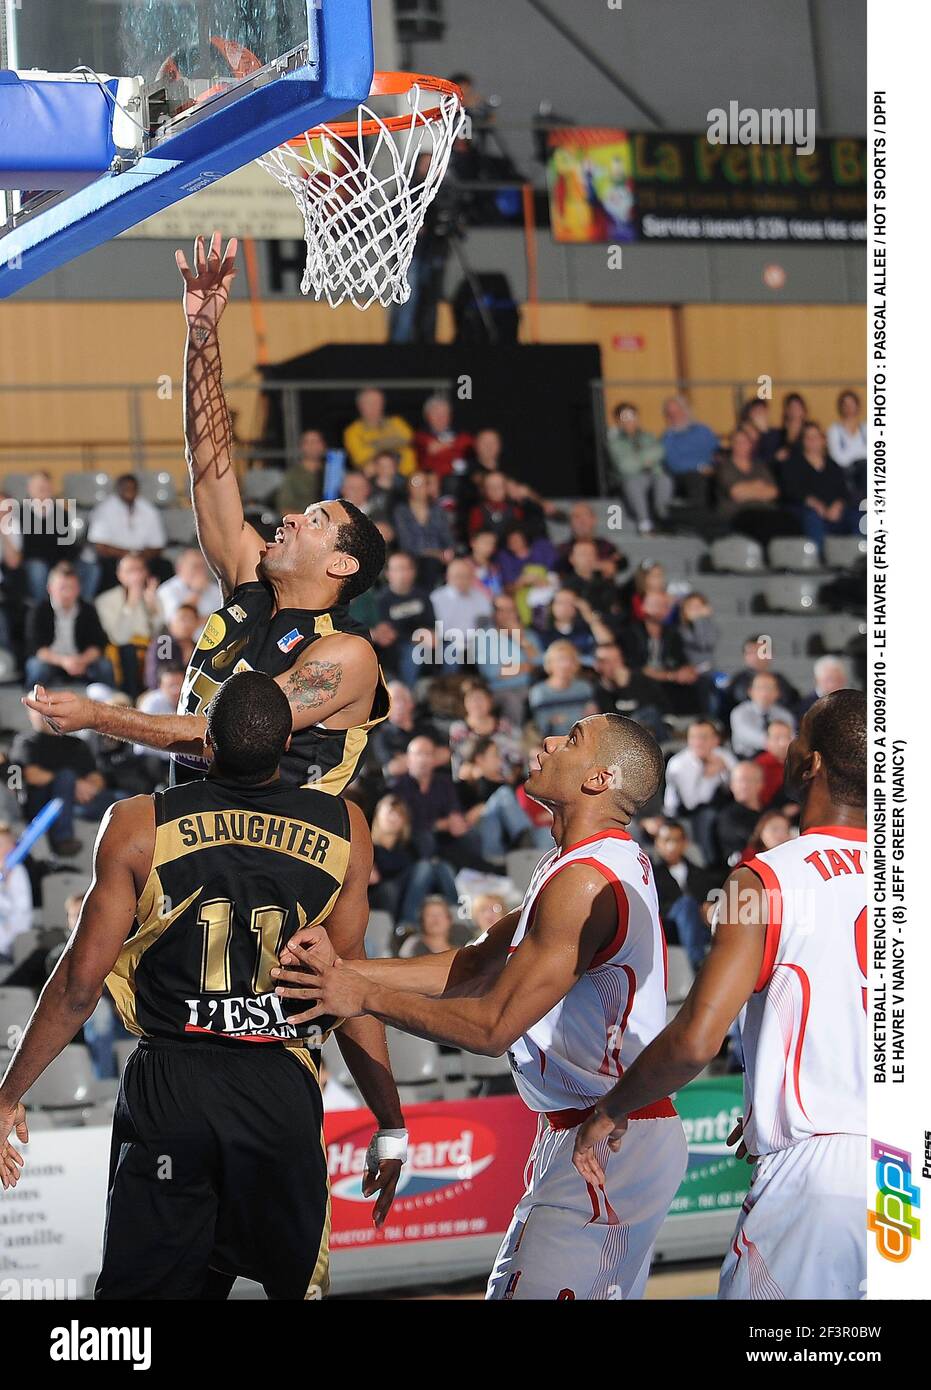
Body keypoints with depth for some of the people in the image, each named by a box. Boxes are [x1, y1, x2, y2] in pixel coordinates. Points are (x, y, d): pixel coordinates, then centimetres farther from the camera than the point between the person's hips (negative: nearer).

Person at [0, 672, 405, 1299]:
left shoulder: (137, 827, -5)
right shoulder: (345, 829, -1)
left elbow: (81, 981, -4)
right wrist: (391, 1127, 10)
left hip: (168, 1087, -1)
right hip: (282, 1091, 1)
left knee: (146, 1287, 8)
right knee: (297, 1283, 17)